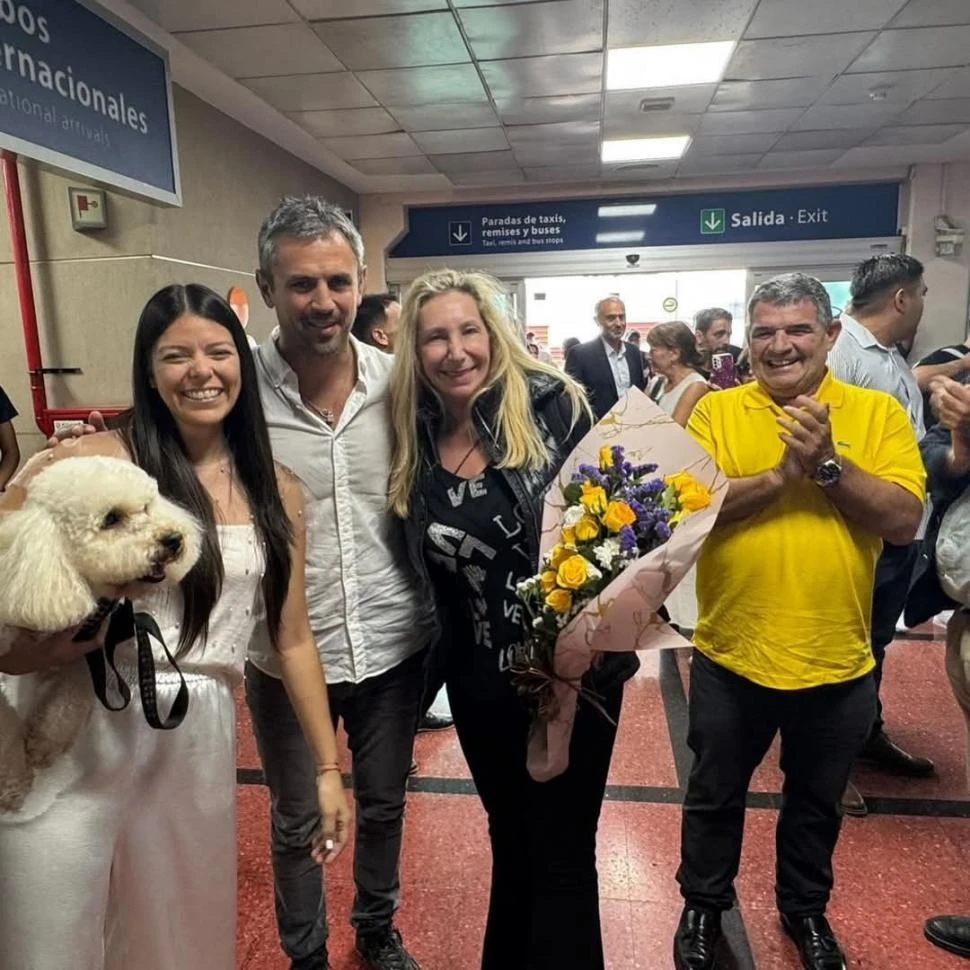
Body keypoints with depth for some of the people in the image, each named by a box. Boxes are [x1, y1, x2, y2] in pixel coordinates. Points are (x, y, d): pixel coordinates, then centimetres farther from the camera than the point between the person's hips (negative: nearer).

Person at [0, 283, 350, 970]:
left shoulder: (278, 492, 4)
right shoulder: (89, 463, -6)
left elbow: (293, 639, 8)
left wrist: (329, 767, 8)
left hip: (199, 742, 3)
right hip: (70, 740, -2)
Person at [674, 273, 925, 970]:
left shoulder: (878, 413, -3)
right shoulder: (717, 411, -6)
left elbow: (905, 521, -11)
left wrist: (828, 464, -23)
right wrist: (781, 474, -25)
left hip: (838, 662, 2)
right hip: (732, 656, -1)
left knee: (817, 802, 24)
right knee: (715, 795, 19)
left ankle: (806, 908, 51)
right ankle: (704, 905, 45)